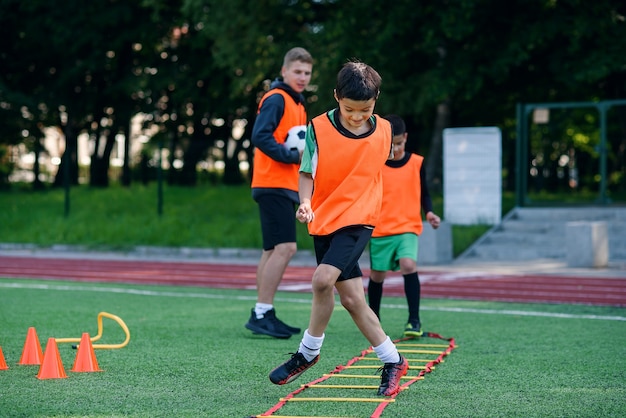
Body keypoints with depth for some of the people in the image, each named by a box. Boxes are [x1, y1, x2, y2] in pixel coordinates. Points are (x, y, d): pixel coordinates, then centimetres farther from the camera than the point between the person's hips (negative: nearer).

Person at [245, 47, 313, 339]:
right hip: (273, 184, -10)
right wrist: (292, 156, -23)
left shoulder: (297, 104, 20)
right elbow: (260, 136, -20)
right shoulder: (276, 99, -9)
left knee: (273, 251, 10)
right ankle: (261, 313, -14)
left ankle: (263, 315, 14)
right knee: (285, 247, -16)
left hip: (285, 186, 10)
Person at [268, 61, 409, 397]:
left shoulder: (383, 131, -3)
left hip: (358, 221, -2)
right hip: (324, 221, 2)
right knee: (352, 299, 4)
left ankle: (308, 352, -5)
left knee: (323, 279, -23)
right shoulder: (318, 129, -7)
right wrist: (305, 203, -18)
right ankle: (393, 362, 18)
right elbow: (307, 173, -1)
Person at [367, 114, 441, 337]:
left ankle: (414, 320, -17)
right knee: (377, 275, 7)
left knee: (409, 265, -22)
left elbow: (424, 193, 12)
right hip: (380, 229, 1)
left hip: (408, 228, -1)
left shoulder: (417, 163, 2)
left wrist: (429, 212, -5)